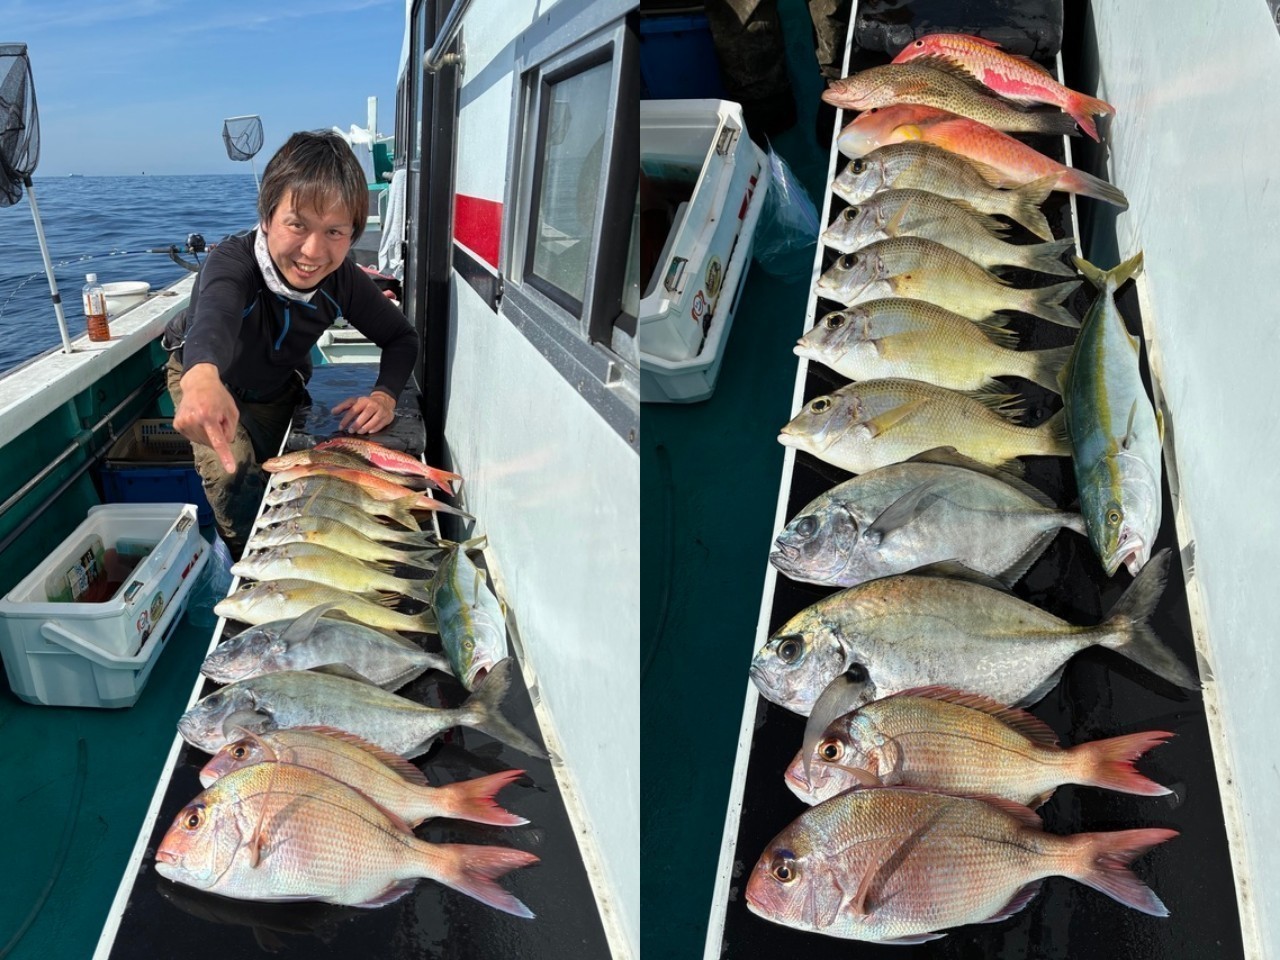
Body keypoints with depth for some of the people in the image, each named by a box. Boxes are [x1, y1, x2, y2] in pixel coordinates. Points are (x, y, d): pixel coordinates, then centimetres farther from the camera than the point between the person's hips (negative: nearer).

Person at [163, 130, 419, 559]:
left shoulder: (343, 279, -28)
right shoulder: (233, 262, -43)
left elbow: (401, 337, -13)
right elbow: (214, 315, -66)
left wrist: (385, 394, -34)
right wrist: (203, 379, -89)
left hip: (278, 387, 4)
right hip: (201, 374, -4)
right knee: (233, 472, -23)